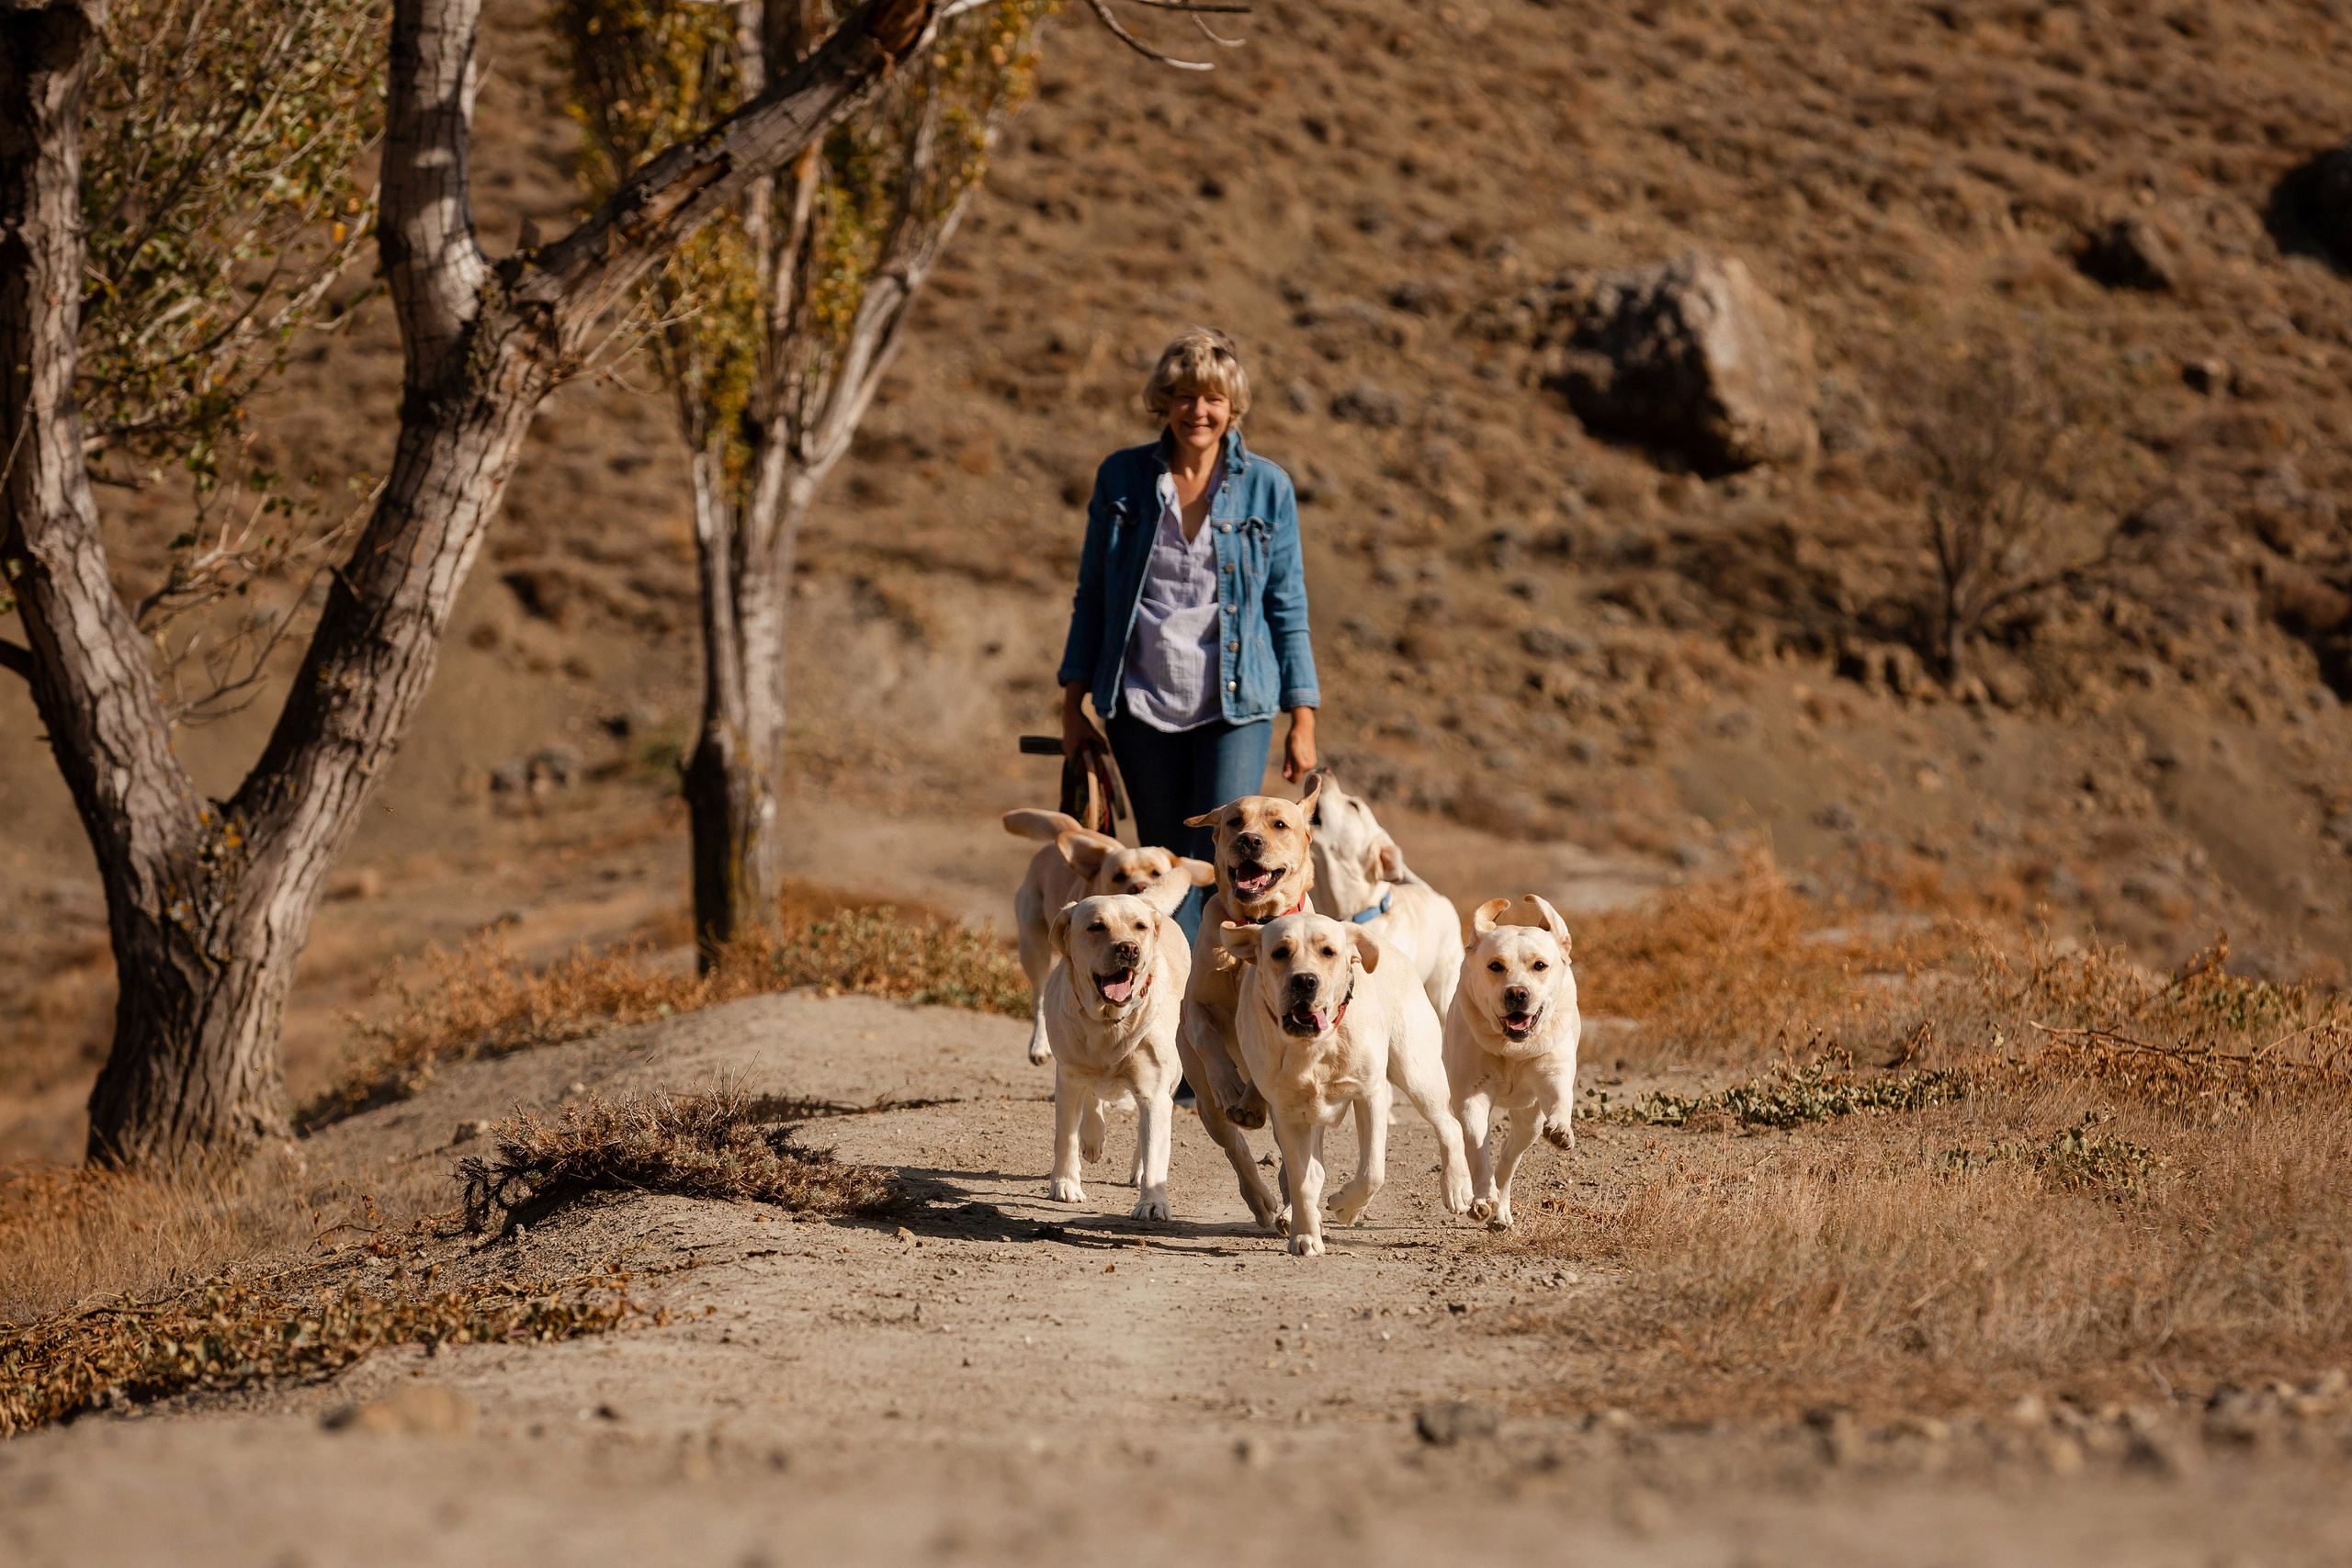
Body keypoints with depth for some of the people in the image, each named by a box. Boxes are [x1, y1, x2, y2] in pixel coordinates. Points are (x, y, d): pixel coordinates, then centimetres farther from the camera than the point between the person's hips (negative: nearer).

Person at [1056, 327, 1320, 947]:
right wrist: (1074, 704, 6)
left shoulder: (1267, 488, 1)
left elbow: (1288, 609, 4)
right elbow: (1092, 595, 9)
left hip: (1234, 709, -2)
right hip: (1142, 707, 2)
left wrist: (1303, 720, 1)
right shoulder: (1122, 478, 3)